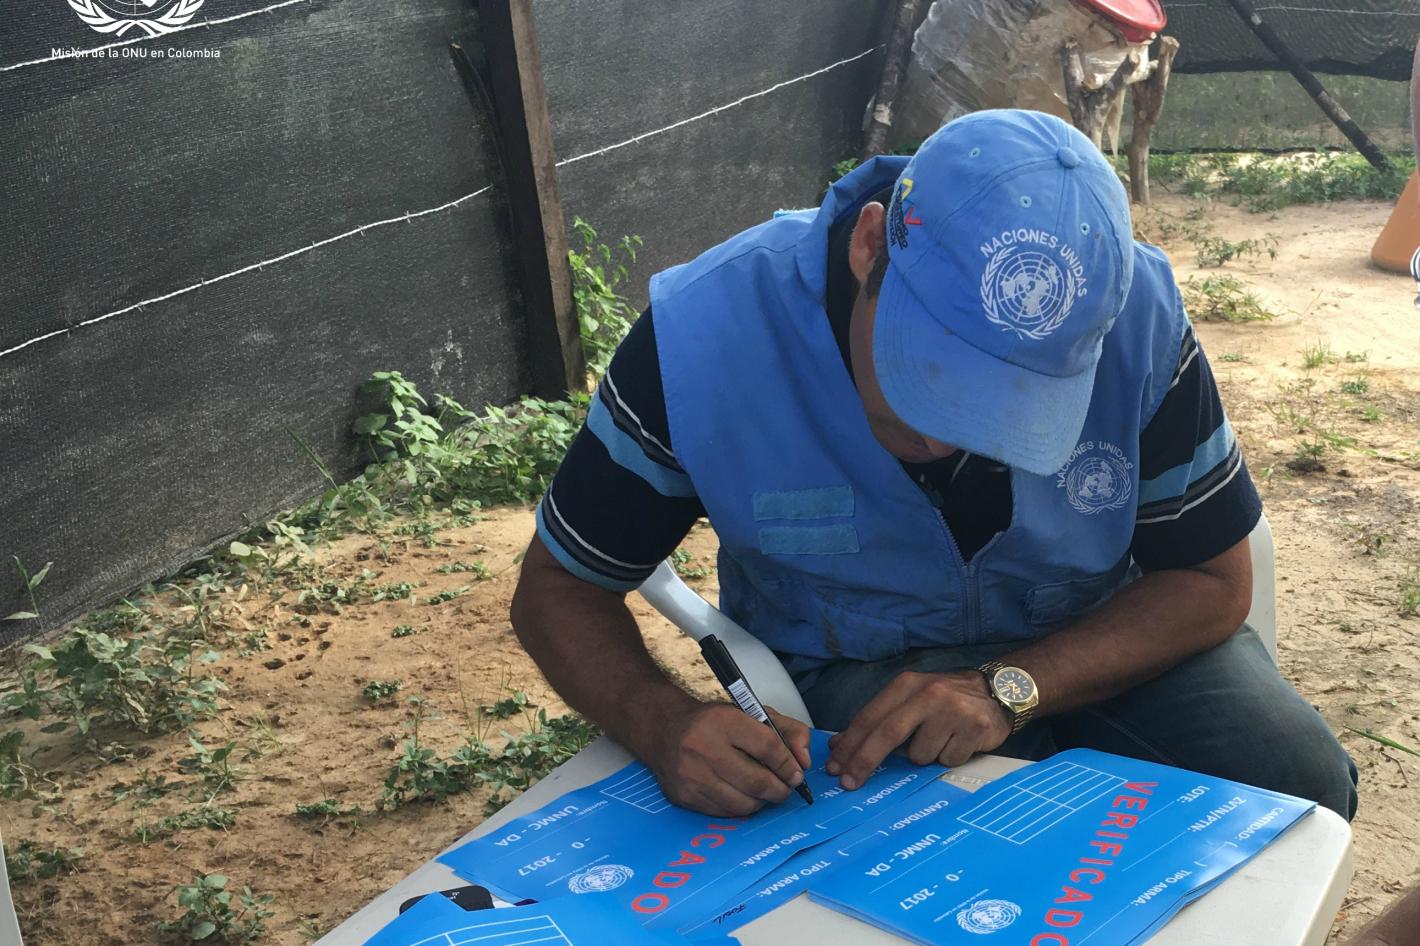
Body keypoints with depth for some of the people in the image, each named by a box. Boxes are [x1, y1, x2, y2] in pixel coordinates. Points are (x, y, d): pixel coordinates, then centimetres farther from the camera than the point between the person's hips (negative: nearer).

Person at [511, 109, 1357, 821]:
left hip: (1097, 640, 3)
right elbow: (559, 590, -14)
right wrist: (663, 725, -36)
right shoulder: (704, 336, -27)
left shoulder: (1137, 315, -23)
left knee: (1296, 779, -21)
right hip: (850, 661, -2)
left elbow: (1214, 582, -12)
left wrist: (1007, 689, -29)